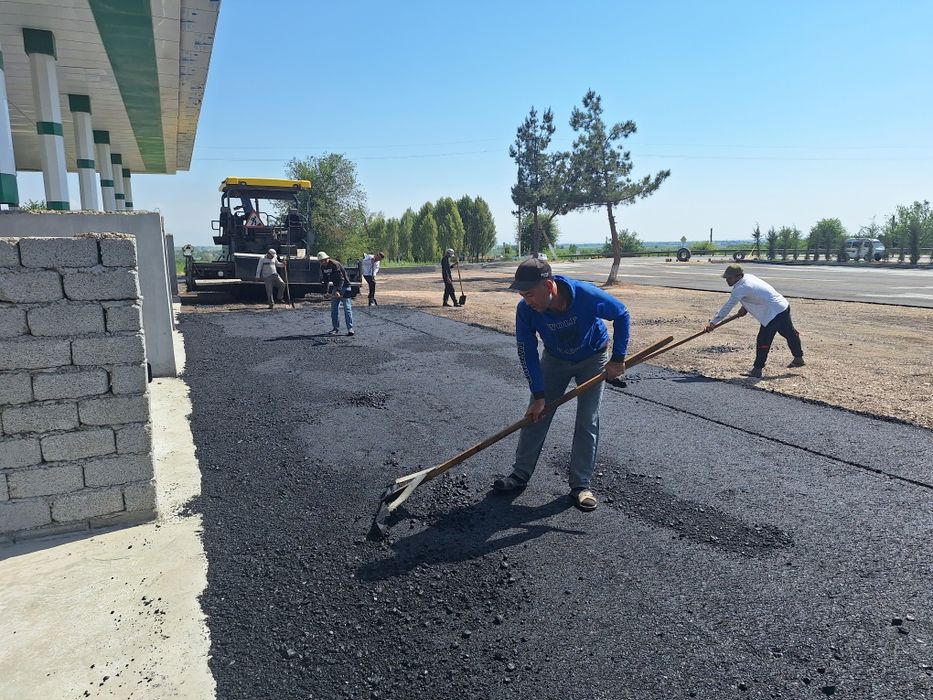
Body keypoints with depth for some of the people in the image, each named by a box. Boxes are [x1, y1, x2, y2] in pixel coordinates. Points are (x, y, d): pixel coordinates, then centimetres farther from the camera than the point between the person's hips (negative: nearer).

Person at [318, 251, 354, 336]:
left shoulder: (335, 264, -23)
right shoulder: (323, 267, 1)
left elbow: (341, 279, -28)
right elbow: (326, 280, 12)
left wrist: (338, 291, -38)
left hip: (344, 286, -8)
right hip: (336, 287, 8)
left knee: (347, 308, -11)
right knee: (333, 309, 4)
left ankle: (350, 328, -11)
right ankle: (336, 329, 11)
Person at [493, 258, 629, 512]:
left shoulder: (588, 296, -36)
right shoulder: (525, 310, -29)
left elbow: (622, 315, -17)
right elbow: (527, 353, -19)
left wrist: (618, 358, -17)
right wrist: (538, 395, -20)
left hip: (593, 359, -2)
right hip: (554, 359, 2)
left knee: (587, 423, -5)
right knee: (535, 415, 1)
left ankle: (580, 485, 7)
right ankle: (520, 474, 15)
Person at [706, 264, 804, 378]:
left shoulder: (740, 289, -20)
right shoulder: (748, 277, 5)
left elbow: (727, 308, -19)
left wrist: (713, 322, -15)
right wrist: (745, 308, 4)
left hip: (774, 313, -10)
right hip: (783, 306, 10)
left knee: (763, 341, -7)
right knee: (790, 334, 24)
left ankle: (757, 370, -4)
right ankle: (799, 359, 41)